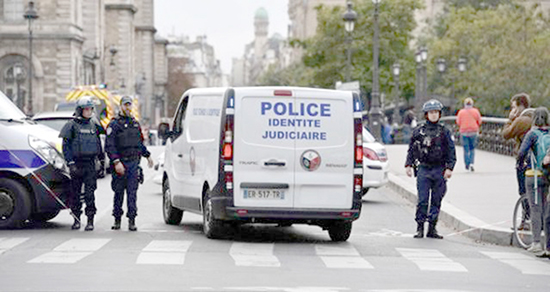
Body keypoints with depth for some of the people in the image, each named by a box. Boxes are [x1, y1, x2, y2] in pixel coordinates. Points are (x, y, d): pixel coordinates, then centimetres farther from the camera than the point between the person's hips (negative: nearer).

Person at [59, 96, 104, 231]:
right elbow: (66, 146, -4)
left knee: (89, 193, -7)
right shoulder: (72, 125, -1)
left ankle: (90, 220, -7)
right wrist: (71, 163, -12)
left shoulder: (94, 125, 12)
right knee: (75, 192, 5)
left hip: (90, 164, 2)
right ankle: (76, 219, 17)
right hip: (77, 163, -2)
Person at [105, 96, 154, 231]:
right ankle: (117, 220, 15)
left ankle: (132, 220, -3)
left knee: (132, 192, -2)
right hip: (120, 163, -4)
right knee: (119, 193, 4)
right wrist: (116, 162, -20)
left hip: (134, 163, 4)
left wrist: (148, 155, 29)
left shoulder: (135, 123, 15)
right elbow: (109, 145, -11)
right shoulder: (114, 124, -4)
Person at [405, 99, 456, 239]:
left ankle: (432, 228, 10)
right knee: (422, 200, -5)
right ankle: (420, 228, 2)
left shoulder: (444, 132, 4)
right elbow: (411, 149, 12)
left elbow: (451, 152, 3)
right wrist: (409, 165, 3)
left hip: (439, 170, 1)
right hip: (423, 169, -1)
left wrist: (449, 168, -7)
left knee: (436, 201, 4)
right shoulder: (418, 131, 6)